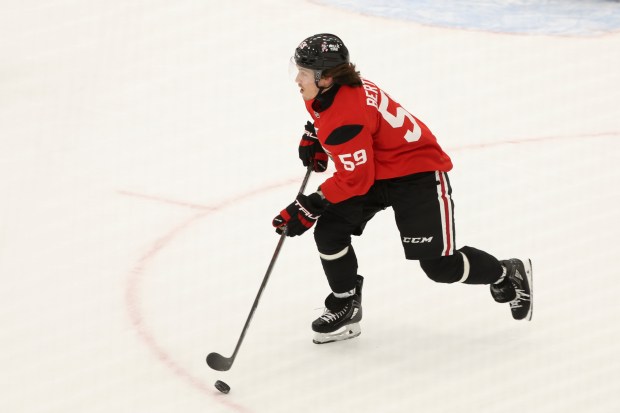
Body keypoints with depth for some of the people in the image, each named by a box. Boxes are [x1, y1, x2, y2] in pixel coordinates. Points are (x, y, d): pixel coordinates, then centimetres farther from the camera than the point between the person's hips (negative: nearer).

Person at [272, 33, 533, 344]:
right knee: (329, 230, -6)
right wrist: (313, 137, 12)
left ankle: (508, 275, 17)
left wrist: (309, 207, -24)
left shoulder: (346, 120, -33)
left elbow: (355, 179, -29)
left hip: (418, 174, -9)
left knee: (439, 266, -8)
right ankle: (345, 307, 11)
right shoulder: (327, 90, -5)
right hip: (374, 170, 9)